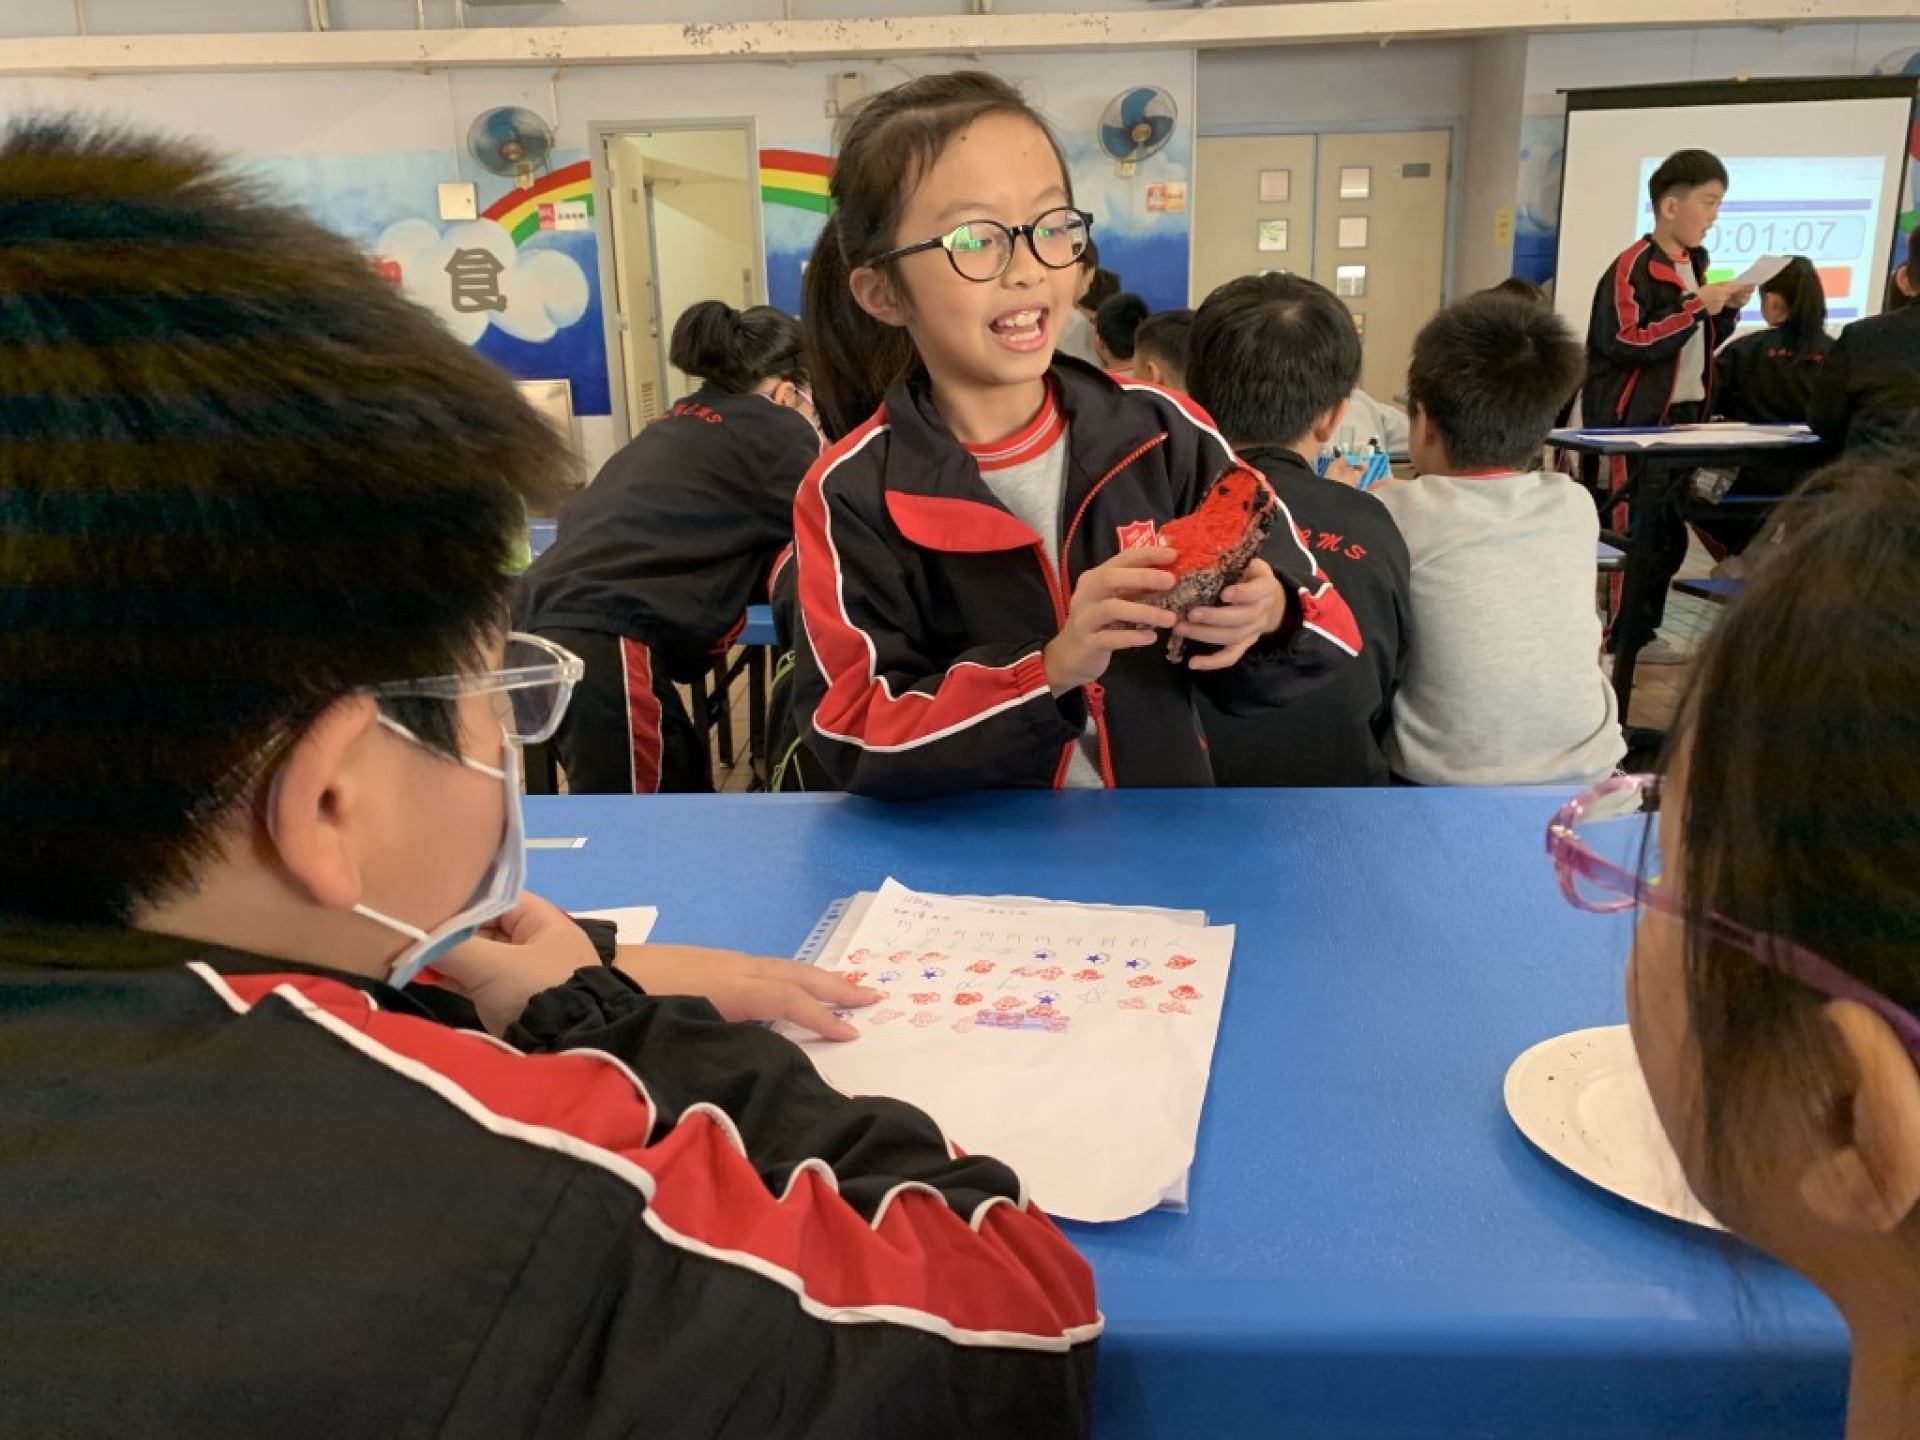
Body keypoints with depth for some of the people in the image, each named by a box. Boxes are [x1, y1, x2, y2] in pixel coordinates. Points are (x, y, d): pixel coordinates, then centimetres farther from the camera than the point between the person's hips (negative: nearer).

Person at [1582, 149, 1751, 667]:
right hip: (1634, 423, -9)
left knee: (1667, 533, 11)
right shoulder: (1632, 267, -12)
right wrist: (1695, 306, -20)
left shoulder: (1695, 265, 16)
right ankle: (1614, 638, 1)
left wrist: (1727, 311, 4)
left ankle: (1637, 633, 21)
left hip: (1684, 419, 9)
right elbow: (1626, 342, -23)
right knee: (1635, 532, -8)